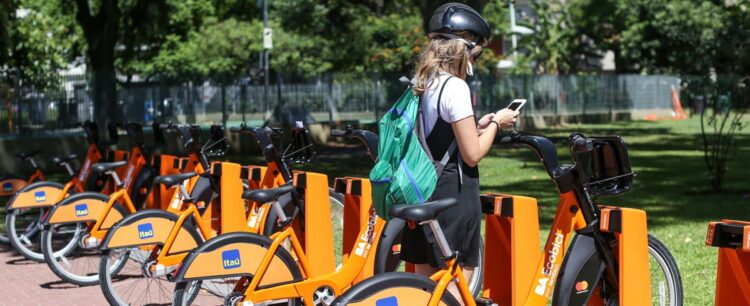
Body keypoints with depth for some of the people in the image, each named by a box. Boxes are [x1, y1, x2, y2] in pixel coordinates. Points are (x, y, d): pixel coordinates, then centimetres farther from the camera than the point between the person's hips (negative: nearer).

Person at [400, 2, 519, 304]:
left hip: (422, 194, 8)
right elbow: (472, 154, -15)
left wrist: (476, 125, 15)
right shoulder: (455, 87, -15)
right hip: (453, 196, -8)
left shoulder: (420, 85, 10)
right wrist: (495, 123, 0)